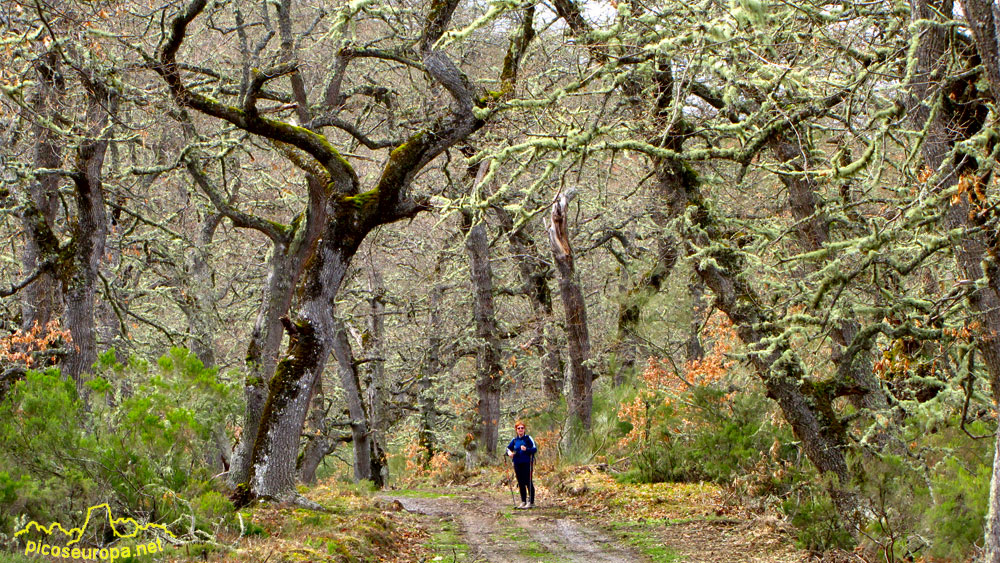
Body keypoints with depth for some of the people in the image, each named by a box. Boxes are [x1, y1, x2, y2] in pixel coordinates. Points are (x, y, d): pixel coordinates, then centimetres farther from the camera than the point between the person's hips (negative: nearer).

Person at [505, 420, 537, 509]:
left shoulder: (528, 438, -3)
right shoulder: (515, 440, 11)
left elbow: (535, 449, -9)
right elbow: (508, 448, 21)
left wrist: (526, 449, -26)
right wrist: (509, 452, -2)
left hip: (527, 464, -5)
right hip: (517, 464, 5)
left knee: (528, 483, -4)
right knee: (521, 483, 9)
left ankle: (531, 502, 0)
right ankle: (523, 502, 18)